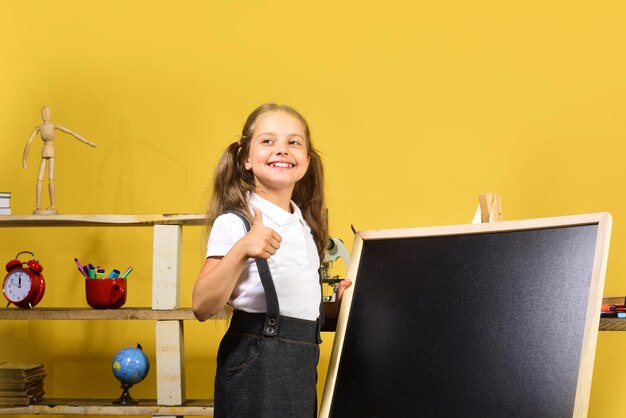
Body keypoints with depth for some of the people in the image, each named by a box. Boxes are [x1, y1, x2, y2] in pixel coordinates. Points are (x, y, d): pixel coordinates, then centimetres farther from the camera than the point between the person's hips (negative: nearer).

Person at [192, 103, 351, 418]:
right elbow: (202, 307, -19)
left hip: (302, 367, 7)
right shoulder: (235, 222, -10)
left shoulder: (305, 225, 13)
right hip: (257, 365, -7)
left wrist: (337, 306, 9)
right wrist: (240, 250, -30)